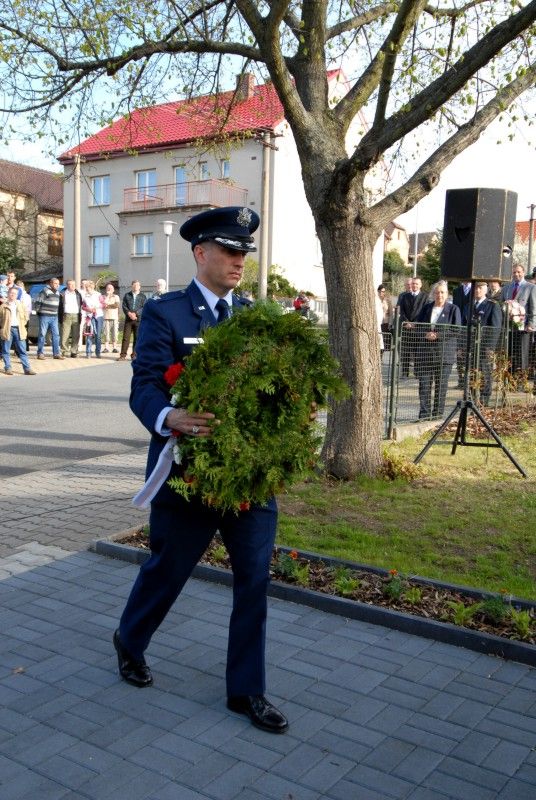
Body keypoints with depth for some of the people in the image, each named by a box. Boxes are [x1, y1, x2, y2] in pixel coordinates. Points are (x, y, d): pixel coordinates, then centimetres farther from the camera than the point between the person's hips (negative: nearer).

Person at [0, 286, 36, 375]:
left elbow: (25, 317, 16)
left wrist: (22, 324, 6)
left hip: (18, 329, 2)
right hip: (7, 330, -2)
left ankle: (27, 369, -2)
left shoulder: (21, 305, 12)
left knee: (22, 350, 0)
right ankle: (8, 368, 10)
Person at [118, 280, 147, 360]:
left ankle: (134, 355, 8)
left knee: (137, 338, 0)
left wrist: (136, 313, -13)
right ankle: (123, 355, -1)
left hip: (138, 319, -1)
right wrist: (129, 313, -12)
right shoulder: (127, 295, 13)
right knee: (126, 337, -3)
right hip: (128, 319, 1)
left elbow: (144, 307, 0)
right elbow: (124, 306, 5)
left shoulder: (143, 296, 9)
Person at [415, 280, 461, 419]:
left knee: (441, 384, 2)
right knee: (424, 383, -1)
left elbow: (456, 330, -6)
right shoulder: (427, 308, 12)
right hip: (426, 351, 3)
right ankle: (424, 413, 4)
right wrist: (426, 334, -9)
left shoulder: (453, 309, 2)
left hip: (444, 352, -3)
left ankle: (438, 414, 10)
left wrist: (437, 335, -15)